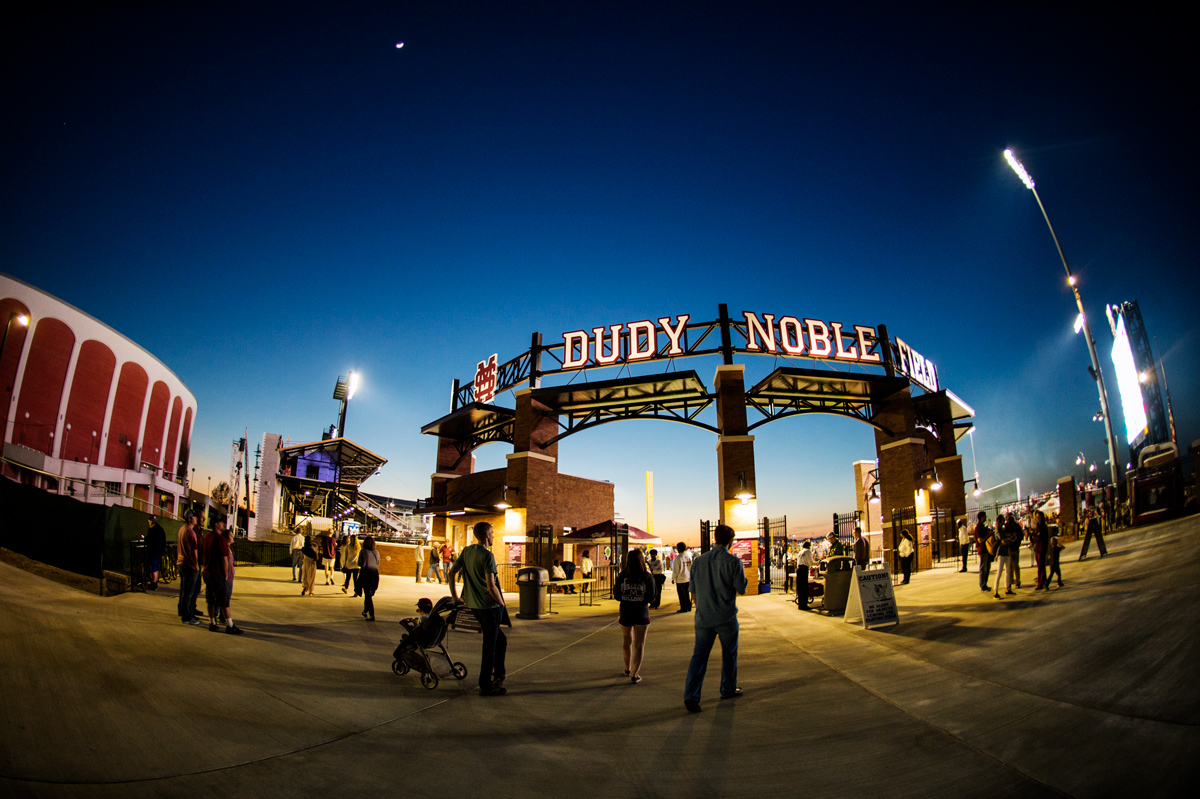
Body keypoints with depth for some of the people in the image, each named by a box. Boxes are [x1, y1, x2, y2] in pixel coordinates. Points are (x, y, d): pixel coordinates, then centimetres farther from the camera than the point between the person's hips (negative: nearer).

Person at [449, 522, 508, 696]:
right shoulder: (487, 555, -18)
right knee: (489, 646, 4)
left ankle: (498, 676, 27)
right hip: (489, 606, -8)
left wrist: (455, 597, 18)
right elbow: (491, 586, -22)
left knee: (501, 639, 21)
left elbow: (451, 574, 11)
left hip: (473, 605, 8)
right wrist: (501, 603, -6)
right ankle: (486, 686, 13)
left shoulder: (466, 551, 6)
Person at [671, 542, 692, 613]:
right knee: (687, 593, 17)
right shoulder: (689, 556, 3)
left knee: (682, 594, 3)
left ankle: (684, 608, 7)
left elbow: (675, 569, -14)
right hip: (688, 578, 6)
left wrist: (674, 578, -3)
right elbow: (691, 566, 10)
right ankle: (688, 607, 20)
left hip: (680, 579, -6)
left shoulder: (678, 558, -16)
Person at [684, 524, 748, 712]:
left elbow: (693, 593, 9)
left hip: (703, 617, 3)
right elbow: (741, 589, -7)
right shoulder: (733, 561, -11)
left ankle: (691, 695, -6)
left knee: (699, 655, 5)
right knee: (729, 654, 16)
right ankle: (728, 690, 31)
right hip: (726, 617, -3)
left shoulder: (699, 561, 4)